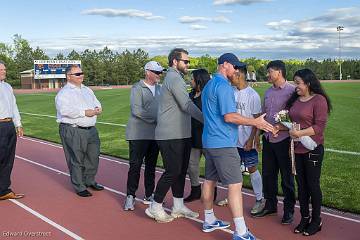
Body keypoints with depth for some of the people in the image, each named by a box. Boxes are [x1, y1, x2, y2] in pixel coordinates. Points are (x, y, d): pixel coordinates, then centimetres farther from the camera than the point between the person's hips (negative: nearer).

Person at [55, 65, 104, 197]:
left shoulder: (87, 90, 19)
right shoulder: (64, 93, -7)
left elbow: (96, 103, 21)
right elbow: (65, 110, -21)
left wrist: (97, 109, -4)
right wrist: (85, 112, -20)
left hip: (91, 129, 8)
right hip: (72, 131, -7)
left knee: (93, 156, 14)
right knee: (76, 160, 0)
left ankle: (89, 181, 33)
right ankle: (79, 187, 12)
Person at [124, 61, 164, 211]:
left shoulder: (159, 89, 13)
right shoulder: (137, 88, -5)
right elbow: (136, 110, -16)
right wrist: (156, 118, -17)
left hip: (155, 134, 6)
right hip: (138, 134, -6)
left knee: (151, 166, 11)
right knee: (135, 166, -3)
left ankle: (149, 195, 21)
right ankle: (130, 196, 7)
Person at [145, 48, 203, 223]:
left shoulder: (174, 78, 20)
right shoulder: (175, 78, -13)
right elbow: (187, 105, -19)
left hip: (181, 135, 10)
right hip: (171, 136, -10)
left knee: (181, 171, 14)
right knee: (172, 172, -4)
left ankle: (178, 207, 24)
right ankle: (155, 208, 9)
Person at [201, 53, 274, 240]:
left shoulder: (209, 85, 18)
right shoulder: (223, 85, -13)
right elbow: (229, 116, -19)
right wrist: (255, 122, -12)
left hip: (209, 142, 10)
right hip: (223, 144, -10)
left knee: (210, 180, 16)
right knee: (235, 184, -9)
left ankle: (209, 221, 28)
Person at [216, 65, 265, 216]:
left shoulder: (252, 95, -13)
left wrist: (251, 140, -15)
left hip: (247, 140, -6)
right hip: (233, 139, 6)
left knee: (252, 169, 3)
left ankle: (260, 200, 15)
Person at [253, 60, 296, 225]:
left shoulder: (292, 91, -11)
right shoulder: (268, 92, 12)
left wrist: (281, 127, -21)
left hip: (283, 140, -7)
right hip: (268, 139, 7)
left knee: (287, 176, 5)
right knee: (268, 174, 14)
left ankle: (289, 209, 19)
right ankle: (270, 205, 30)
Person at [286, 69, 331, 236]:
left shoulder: (319, 100, -11)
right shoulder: (295, 99, 10)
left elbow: (320, 127, -16)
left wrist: (300, 133, -24)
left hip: (312, 149, -6)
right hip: (297, 149, 6)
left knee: (313, 185, 4)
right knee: (301, 185, 12)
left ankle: (316, 220, 20)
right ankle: (304, 218, 25)